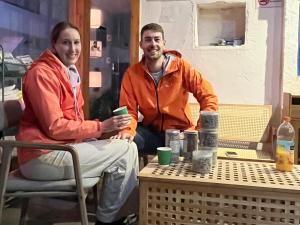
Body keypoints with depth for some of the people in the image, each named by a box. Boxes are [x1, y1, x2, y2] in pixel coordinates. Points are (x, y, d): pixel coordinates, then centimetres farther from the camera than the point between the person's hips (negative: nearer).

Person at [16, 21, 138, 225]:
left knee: (128, 147, 2)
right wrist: (101, 127, -19)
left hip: (66, 145, 9)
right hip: (43, 155, -9)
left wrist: (103, 128, -4)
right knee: (125, 152, -14)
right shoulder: (42, 73, -13)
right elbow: (54, 127, -19)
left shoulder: (71, 72, 16)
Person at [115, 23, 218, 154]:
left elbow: (208, 97, -9)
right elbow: (129, 110, -5)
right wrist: (127, 130, -27)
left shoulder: (181, 67, -9)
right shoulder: (131, 74, -4)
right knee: (124, 141, -28)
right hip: (151, 132, 1)